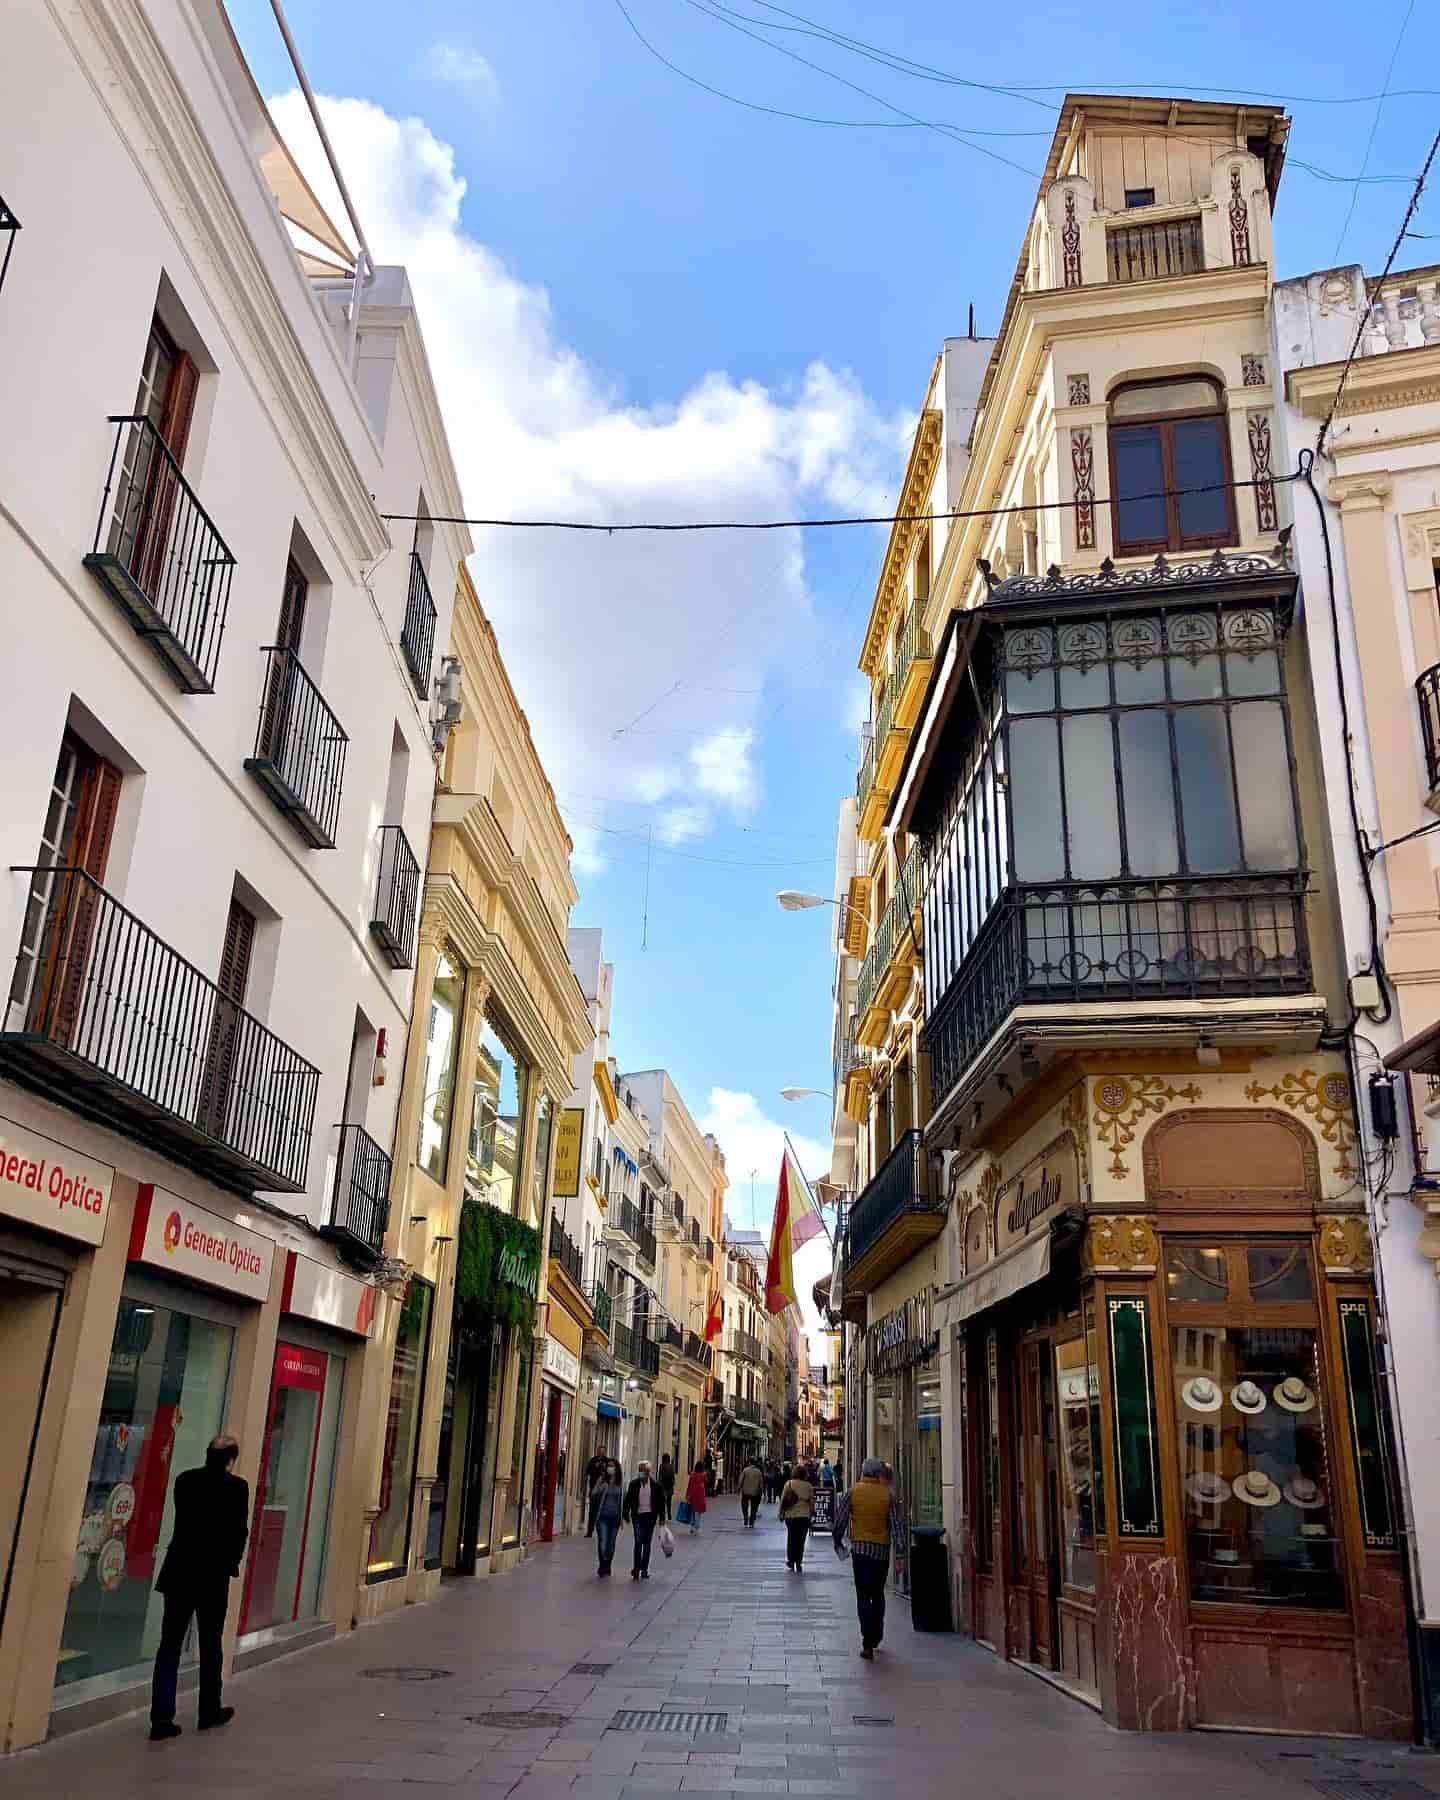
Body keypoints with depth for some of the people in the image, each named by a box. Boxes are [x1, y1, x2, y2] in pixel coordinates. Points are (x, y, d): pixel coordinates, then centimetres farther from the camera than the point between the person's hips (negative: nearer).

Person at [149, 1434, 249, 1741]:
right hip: (214, 1577, -3)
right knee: (210, 1647, 12)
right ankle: (210, 1712, 23)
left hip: (179, 1574, 3)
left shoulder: (185, 1480, 3)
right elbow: (239, 1530, -9)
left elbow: (182, 1522, 12)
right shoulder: (236, 1487, -11)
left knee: (170, 1646, 7)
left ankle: (162, 1716, 0)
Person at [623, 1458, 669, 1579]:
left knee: (647, 1543, 8)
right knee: (638, 1542, -9)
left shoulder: (656, 1485, -1)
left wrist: (662, 1517, 2)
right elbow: (628, 1500, 4)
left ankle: (644, 1569, 18)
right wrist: (626, 1514, 1)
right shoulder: (634, 1484, -1)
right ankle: (636, 1569, -5)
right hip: (638, 1515, -1)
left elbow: (662, 1501, 4)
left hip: (650, 1516, 1)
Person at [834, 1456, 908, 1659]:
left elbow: (840, 1520, -1)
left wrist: (838, 1543, 12)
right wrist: (900, 1553, -4)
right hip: (882, 1550, 2)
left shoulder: (853, 1492, -3)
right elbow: (898, 1525, -5)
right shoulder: (888, 1494, -1)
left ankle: (868, 1643, -11)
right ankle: (876, 1637, 26)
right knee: (878, 1595, 18)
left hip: (859, 1548, -2)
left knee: (863, 1596, -1)